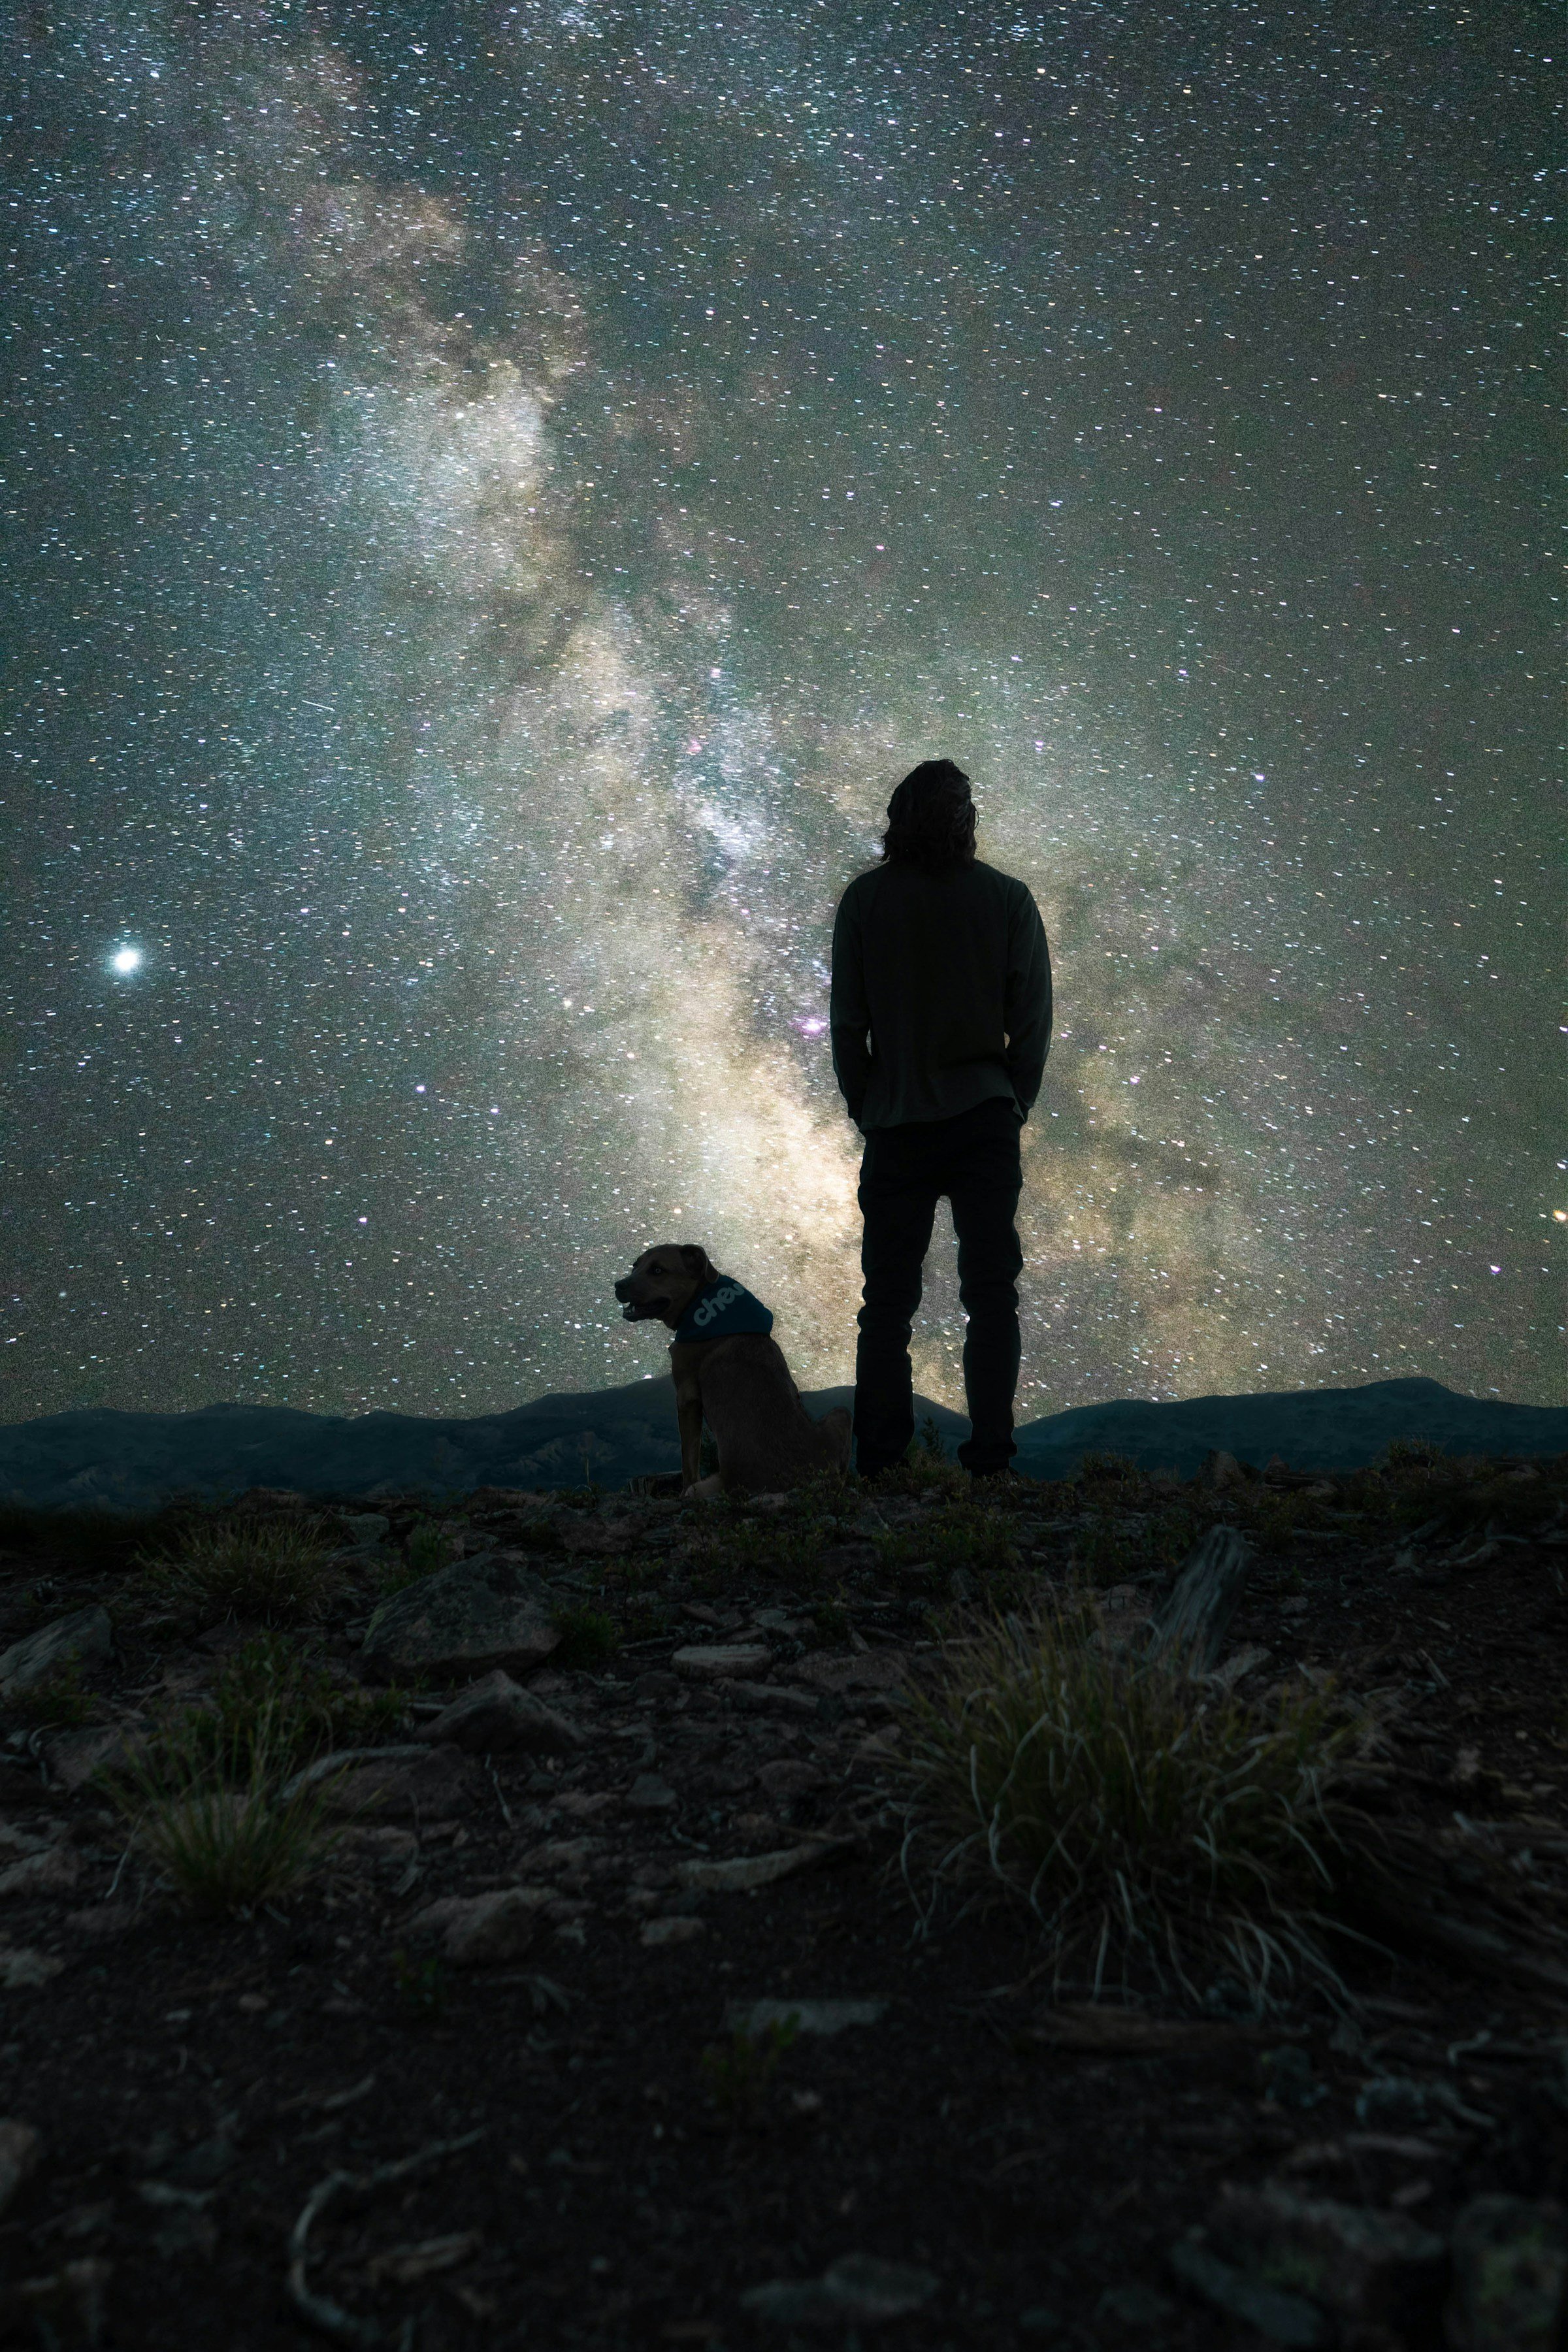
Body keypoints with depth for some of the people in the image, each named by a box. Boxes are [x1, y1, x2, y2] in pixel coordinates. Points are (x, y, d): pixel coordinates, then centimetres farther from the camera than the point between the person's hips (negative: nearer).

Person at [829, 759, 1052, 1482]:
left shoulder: (865, 898, 0)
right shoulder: (1007, 898, 0)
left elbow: (846, 1020, 0)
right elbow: (1033, 1017, 0)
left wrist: (865, 1108, 9)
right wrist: (1013, 1104, 11)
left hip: (896, 1124, 1)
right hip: (985, 1120, 0)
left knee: (887, 1298, 7)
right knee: (991, 1293, 4)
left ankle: (878, 1464, 6)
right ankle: (989, 1460, 0)